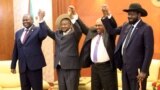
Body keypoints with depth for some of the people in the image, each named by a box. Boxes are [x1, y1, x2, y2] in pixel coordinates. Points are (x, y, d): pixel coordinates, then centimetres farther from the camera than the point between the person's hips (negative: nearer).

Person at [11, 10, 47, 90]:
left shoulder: (38, 30, 0)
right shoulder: (18, 33, 14)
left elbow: (44, 35, -25)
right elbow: (15, 50, 15)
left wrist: (41, 20, -29)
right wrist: (13, 65, 14)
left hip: (34, 65, -5)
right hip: (22, 66, 5)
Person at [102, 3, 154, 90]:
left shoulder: (146, 28, -11)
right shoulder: (125, 26, 11)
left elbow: (149, 51, -14)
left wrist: (144, 71, -17)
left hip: (137, 69, -6)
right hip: (125, 67, 7)